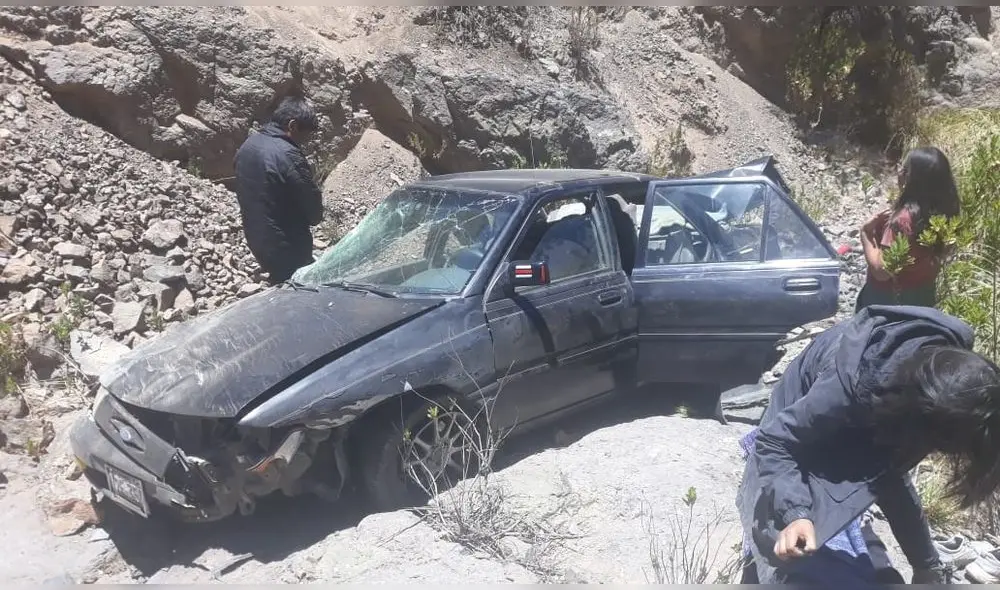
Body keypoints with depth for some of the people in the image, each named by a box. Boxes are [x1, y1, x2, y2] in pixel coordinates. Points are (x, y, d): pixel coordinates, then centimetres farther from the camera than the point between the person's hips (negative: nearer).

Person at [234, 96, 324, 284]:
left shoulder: (248, 144, 3)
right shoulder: (288, 155, -25)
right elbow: (312, 204, -19)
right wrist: (315, 217, 2)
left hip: (256, 238, 9)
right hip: (285, 246, -9)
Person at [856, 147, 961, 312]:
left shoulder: (903, 219, -30)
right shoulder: (943, 212, -6)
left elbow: (881, 271, -27)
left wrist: (866, 233, -18)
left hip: (889, 300, -8)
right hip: (924, 297, 8)